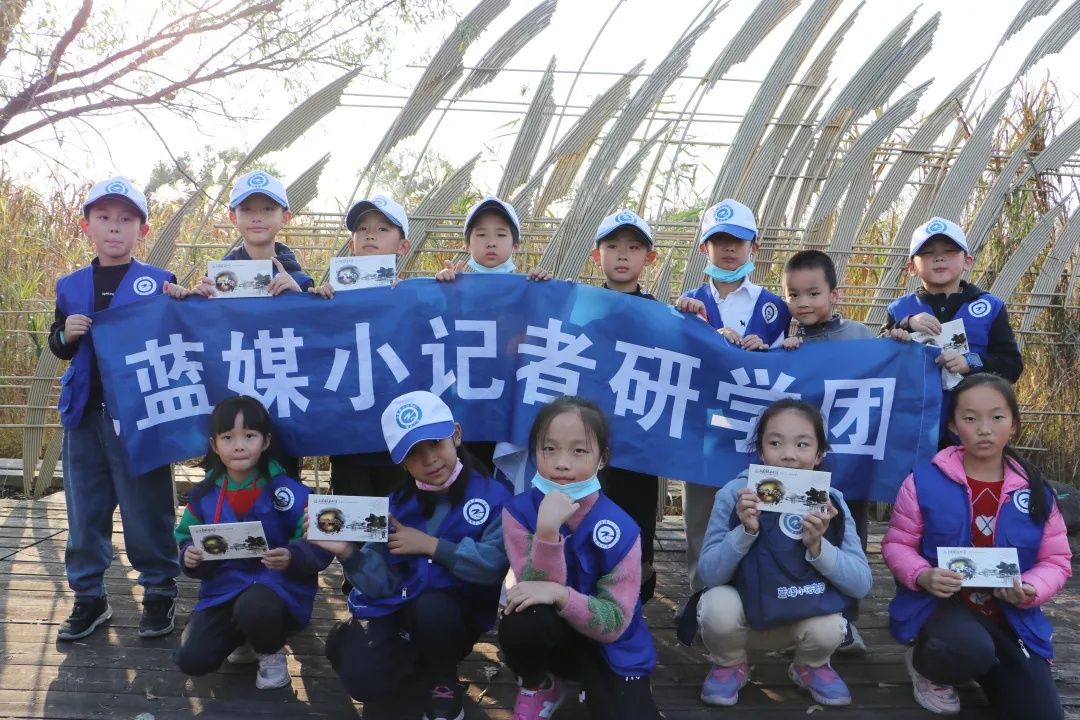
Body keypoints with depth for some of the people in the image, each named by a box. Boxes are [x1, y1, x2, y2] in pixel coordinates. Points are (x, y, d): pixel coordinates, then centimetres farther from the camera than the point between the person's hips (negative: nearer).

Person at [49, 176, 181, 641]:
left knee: (146, 508, 2)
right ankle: (89, 596, 24)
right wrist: (66, 335, -4)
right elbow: (57, 348, 17)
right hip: (84, 412, 4)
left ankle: (159, 593, 15)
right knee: (84, 509, 11)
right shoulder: (70, 286, 10)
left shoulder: (160, 283, -1)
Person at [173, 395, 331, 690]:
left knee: (253, 608, -38)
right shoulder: (204, 494, 0)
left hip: (278, 585, -4)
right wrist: (190, 555, -12)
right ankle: (244, 638, 23)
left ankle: (271, 653, -1)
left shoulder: (288, 492, -14)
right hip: (223, 588, 4)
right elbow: (188, 538, 11)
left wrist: (292, 557, -33)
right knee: (192, 660, -12)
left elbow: (319, 548, -13)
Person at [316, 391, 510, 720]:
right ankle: (400, 651, 14)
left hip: (456, 611, -3)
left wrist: (429, 545, -16)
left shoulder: (491, 495, -8)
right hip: (396, 608, 3)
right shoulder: (396, 503, 4)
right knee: (364, 683, -22)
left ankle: (444, 679, -4)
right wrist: (349, 553, -20)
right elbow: (382, 584, -1)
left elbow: (494, 565, -22)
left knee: (432, 608, -36)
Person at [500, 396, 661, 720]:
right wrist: (547, 529, -38)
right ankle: (539, 686, 1)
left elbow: (615, 623, -20)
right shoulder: (519, 511, -16)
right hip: (552, 636, 0)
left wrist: (558, 593, -35)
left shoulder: (619, 528, -20)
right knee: (522, 619, -33)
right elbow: (538, 590, -23)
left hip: (611, 648, 0)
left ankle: (595, 690, 14)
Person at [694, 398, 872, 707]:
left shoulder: (830, 501, -13)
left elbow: (862, 583, -16)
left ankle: (810, 667, 10)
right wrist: (746, 530, -33)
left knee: (829, 629, -29)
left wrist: (817, 546, -32)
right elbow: (708, 574, -19)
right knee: (716, 606, -32)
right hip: (743, 610, -1)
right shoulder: (735, 494, -17)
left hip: (807, 615, 1)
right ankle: (730, 666, 5)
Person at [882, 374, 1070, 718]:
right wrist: (922, 576, -21)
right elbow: (897, 544, -1)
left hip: (1010, 614, 4)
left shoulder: (1036, 490, 0)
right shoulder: (924, 481, -8)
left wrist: (1030, 590, -15)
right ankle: (926, 665, 1)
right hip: (939, 603, -4)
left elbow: (1056, 560, 6)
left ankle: (985, 671, 25)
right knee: (970, 650, -38)